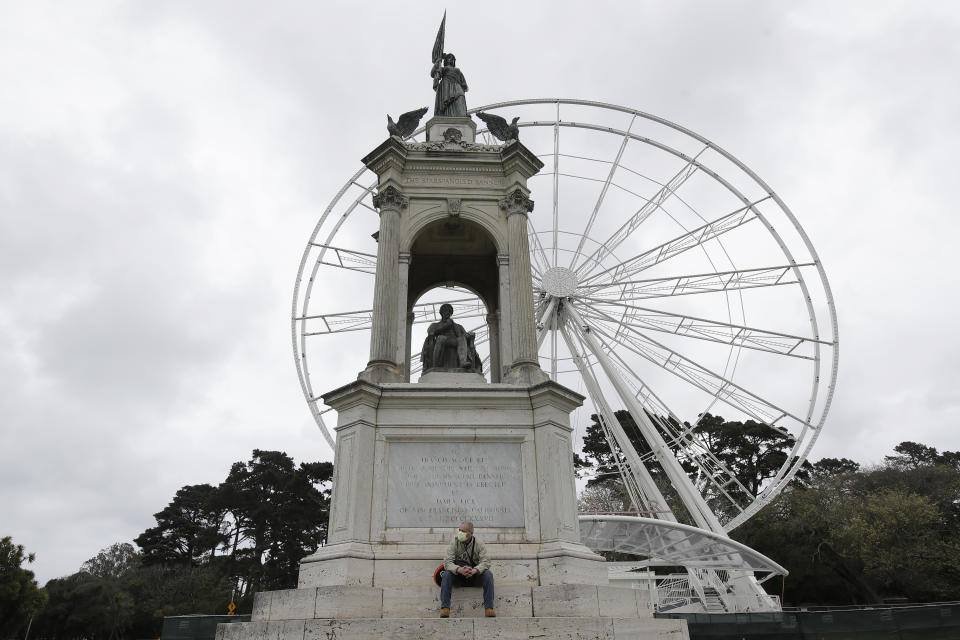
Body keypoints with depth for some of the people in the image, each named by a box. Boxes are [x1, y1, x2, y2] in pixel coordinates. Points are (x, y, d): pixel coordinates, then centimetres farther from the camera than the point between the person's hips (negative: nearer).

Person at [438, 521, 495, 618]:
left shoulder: (479, 545, -3)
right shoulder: (454, 544, -4)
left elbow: (485, 562, -16)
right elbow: (447, 562, -15)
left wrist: (474, 570, -38)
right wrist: (459, 569, -37)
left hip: (475, 577, 0)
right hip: (458, 577, 0)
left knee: (488, 574, -28)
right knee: (446, 574, -29)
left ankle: (489, 608, -26)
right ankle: (445, 608, -28)